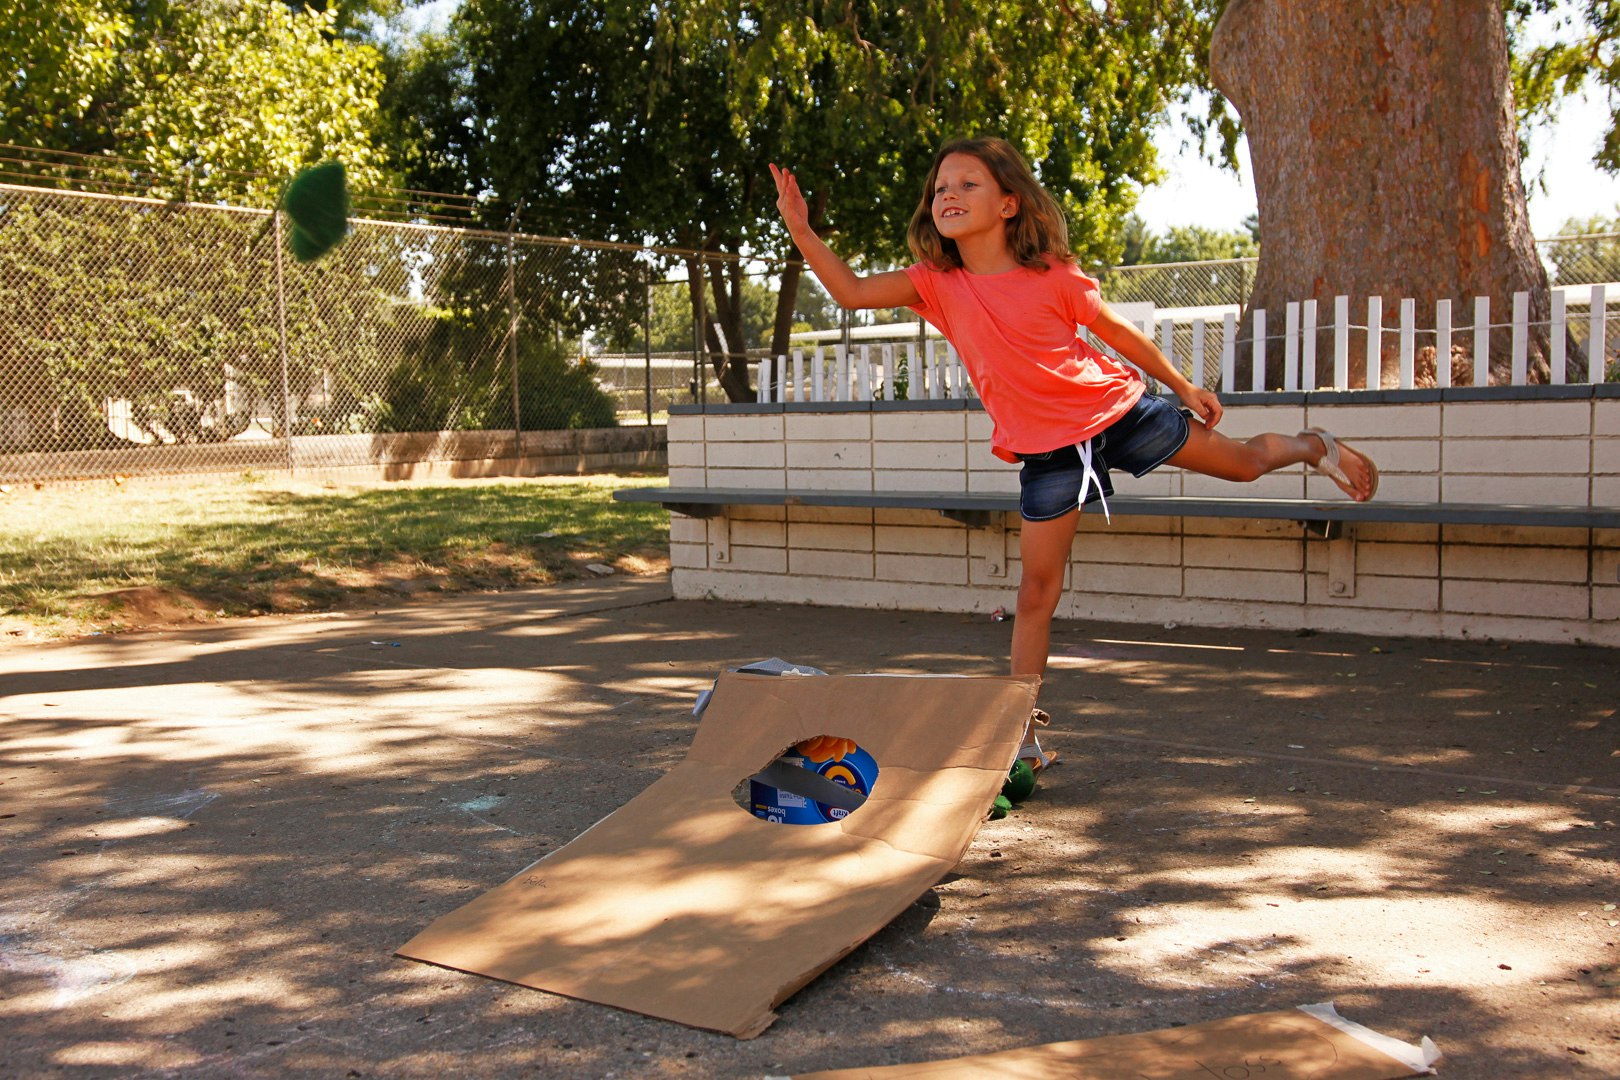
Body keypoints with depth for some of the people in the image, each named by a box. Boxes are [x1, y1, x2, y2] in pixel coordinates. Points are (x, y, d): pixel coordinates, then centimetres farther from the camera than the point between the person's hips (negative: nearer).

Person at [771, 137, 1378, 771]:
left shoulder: (1051, 274, -13)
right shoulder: (937, 283, -7)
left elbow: (1116, 331, -1)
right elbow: (851, 292, -14)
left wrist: (1183, 387, 9)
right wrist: (801, 229, -26)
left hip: (1117, 409, -1)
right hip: (1045, 449, 2)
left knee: (1242, 462, 14)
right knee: (1036, 589, 1)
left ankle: (1314, 447, 51)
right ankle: (1024, 737, 9)